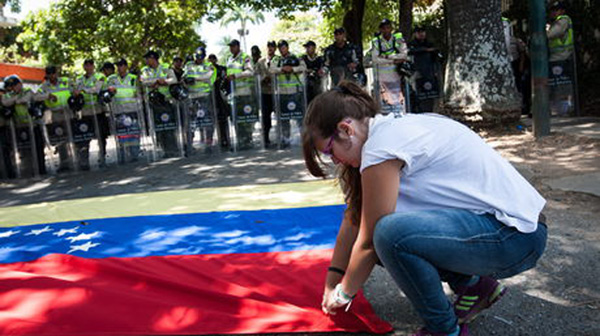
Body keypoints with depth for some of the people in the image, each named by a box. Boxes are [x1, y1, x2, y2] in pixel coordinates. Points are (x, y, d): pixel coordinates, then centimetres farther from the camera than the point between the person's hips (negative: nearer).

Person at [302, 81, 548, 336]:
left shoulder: (382, 146, -21)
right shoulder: (393, 129, 8)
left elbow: (368, 243, -13)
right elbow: (354, 218, 11)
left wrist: (343, 294, 4)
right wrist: (332, 282, 17)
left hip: (518, 235, -10)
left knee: (391, 233, -30)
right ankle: (473, 285, 16)